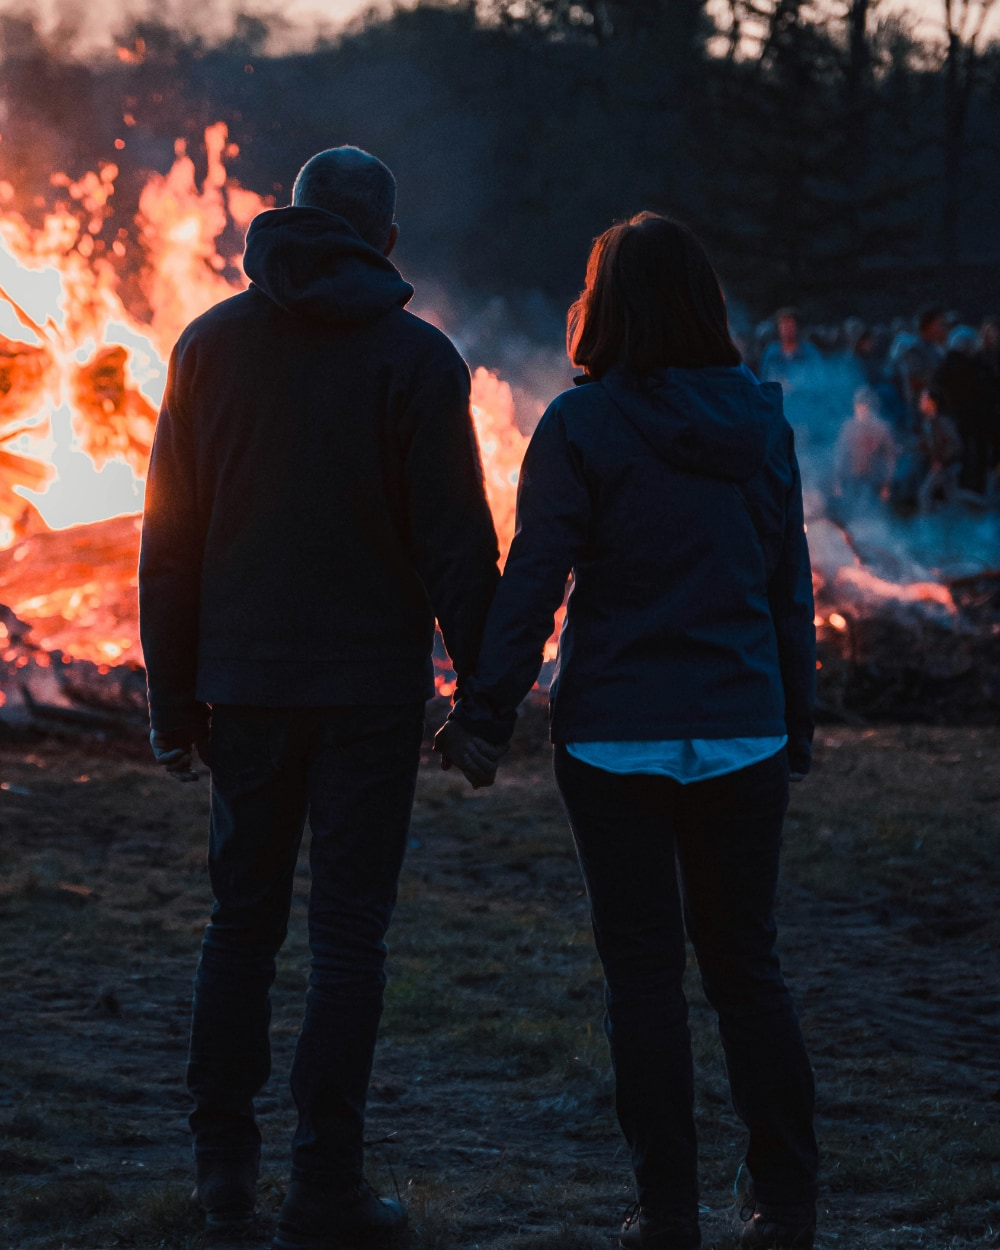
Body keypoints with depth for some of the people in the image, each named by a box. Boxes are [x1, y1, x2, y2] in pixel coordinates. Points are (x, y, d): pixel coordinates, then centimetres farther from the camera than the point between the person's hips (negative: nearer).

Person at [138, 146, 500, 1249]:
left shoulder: (210, 344, 4)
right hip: (370, 691, -3)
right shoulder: (414, 358, -6)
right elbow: (456, 543, -9)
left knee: (241, 920, 14)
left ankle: (223, 1161, 18)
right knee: (347, 933, 1)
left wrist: (172, 698, 11)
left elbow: (169, 539, 6)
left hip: (245, 689, 3)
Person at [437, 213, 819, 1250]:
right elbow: (789, 584, 8)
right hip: (741, 732, 3)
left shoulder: (582, 426, -9)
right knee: (746, 961, 12)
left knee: (644, 969, 4)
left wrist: (484, 717, -7)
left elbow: (532, 581, -12)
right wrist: (793, 724, 16)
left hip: (615, 737, -3)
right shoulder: (760, 421, 3)